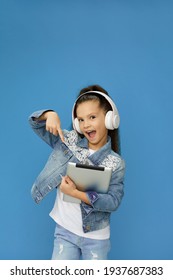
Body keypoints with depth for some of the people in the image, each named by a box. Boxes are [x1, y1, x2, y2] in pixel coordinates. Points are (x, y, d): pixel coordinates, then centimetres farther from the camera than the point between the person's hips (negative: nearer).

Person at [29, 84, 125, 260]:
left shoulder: (116, 163, -12)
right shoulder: (68, 140, -4)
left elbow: (113, 201, -20)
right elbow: (34, 123, 2)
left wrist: (76, 193, -28)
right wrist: (50, 114, -20)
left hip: (96, 237, -2)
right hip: (64, 231, 2)